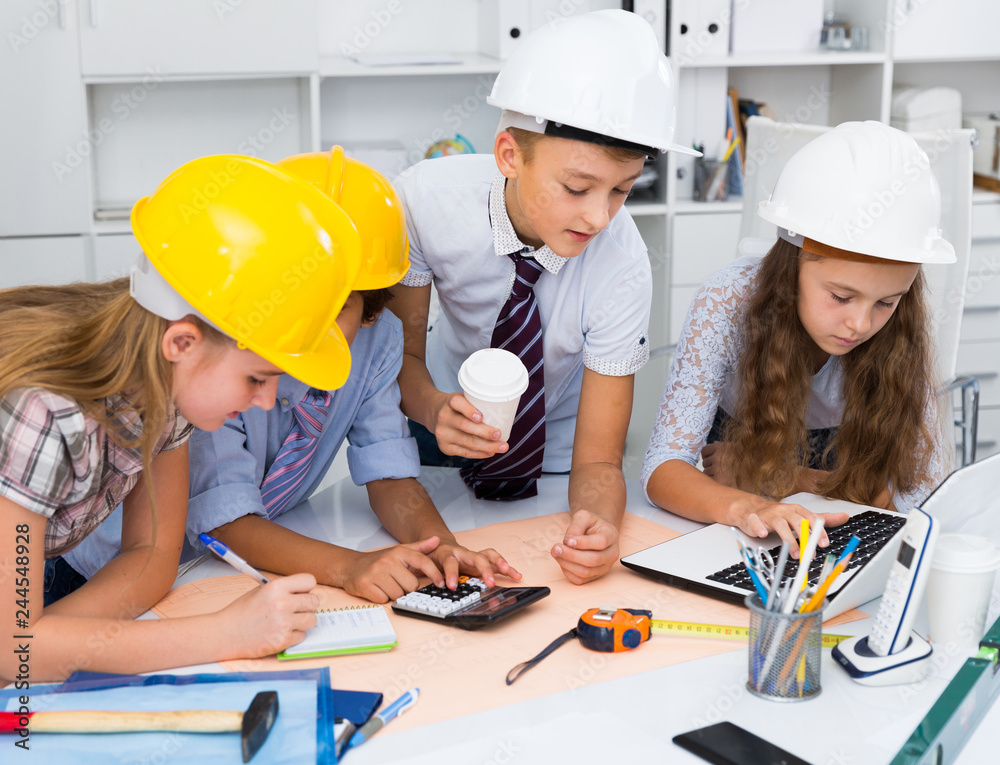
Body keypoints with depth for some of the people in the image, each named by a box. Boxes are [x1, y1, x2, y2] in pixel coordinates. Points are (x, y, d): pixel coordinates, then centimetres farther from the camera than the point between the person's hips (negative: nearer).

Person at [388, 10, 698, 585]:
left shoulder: (622, 266, -31)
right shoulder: (427, 199, -28)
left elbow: (598, 459, -26)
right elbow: (403, 352, -16)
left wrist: (598, 524, -49)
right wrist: (433, 408, -39)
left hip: (554, 448, 0)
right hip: (451, 413, 0)